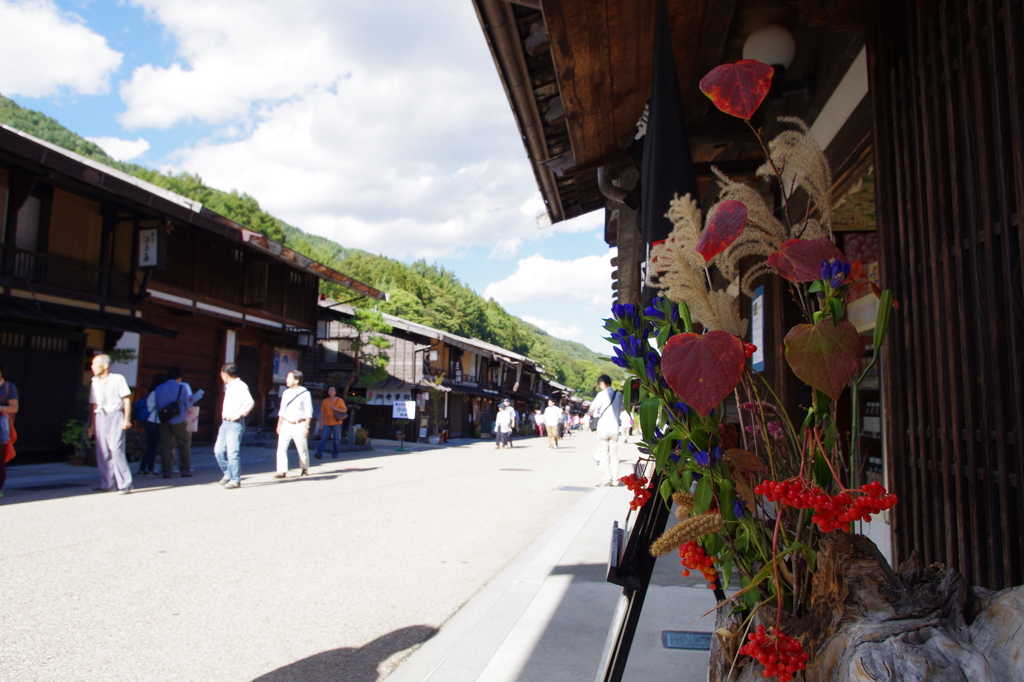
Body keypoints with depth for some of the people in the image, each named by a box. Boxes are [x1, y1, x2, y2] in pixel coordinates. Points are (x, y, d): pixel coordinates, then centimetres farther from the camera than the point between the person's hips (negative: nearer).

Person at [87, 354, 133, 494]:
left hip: (115, 415, -6)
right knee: (102, 452, 3)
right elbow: (95, 405, 19)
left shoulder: (117, 379, -1)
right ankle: (106, 484, 13)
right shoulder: (94, 383, 15)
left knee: (116, 449, -14)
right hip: (100, 418, 6)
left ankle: (125, 484, -10)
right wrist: (92, 424, 16)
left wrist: (127, 419, -10)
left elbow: (127, 399, -3)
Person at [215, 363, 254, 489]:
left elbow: (250, 402, -24)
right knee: (218, 451, 8)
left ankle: (236, 480, 0)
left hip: (235, 424, -9)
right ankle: (228, 473, 24)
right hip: (225, 423, 9)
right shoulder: (227, 387, 17)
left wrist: (239, 414, -22)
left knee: (232, 453, -8)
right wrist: (224, 415, 14)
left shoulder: (241, 386, -12)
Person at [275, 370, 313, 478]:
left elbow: (308, 411, -6)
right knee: (281, 447, -8)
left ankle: (305, 468, 25)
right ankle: (282, 471, -8)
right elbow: (282, 410, 16)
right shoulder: (286, 393, 9)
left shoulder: (305, 393, -6)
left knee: (302, 448, 5)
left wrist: (306, 426, -11)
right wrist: (279, 424, 14)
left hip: (299, 424, -4)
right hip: (286, 424, 4)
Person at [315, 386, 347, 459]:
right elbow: (322, 412, 7)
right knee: (323, 438, -10)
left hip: (336, 423, -1)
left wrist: (336, 409, -14)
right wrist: (321, 424, 5)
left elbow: (345, 410, 2)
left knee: (336, 439, 2)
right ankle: (319, 453, -15)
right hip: (327, 423, 1)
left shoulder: (339, 400, 2)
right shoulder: (325, 401, 6)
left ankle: (335, 454, 12)